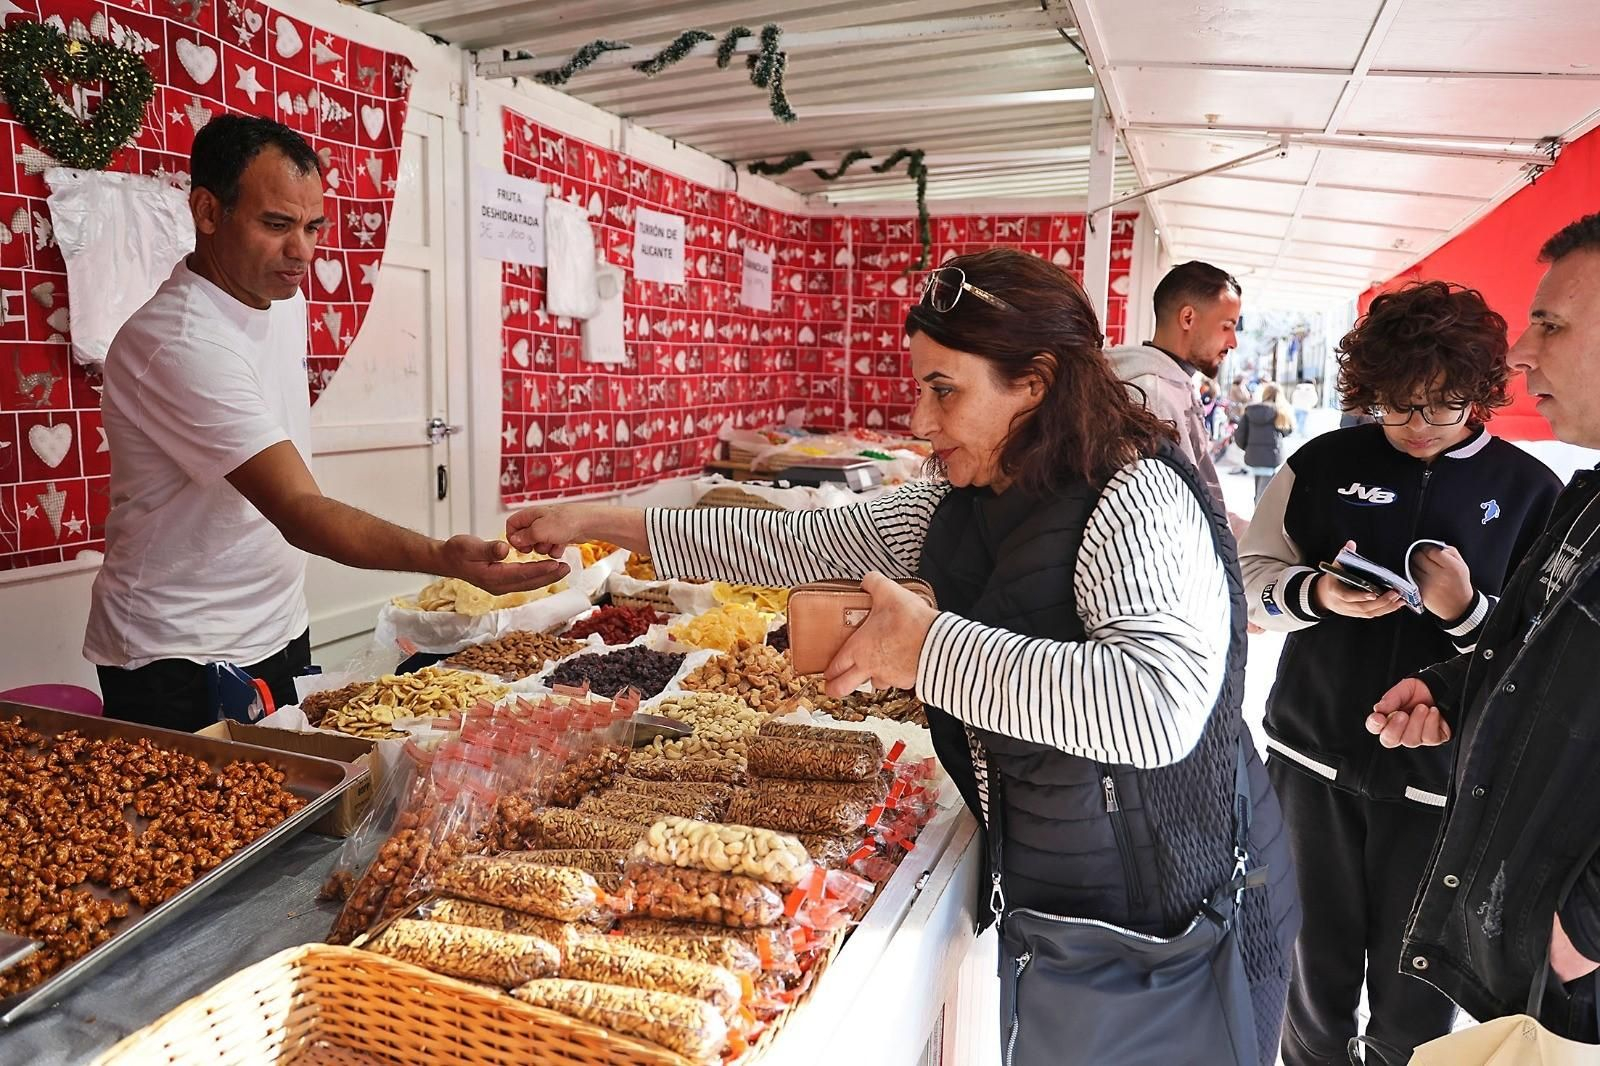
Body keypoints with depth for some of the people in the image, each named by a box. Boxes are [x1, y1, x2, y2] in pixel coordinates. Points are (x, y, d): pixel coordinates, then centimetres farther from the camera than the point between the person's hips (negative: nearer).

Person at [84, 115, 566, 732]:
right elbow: (298, 511, -35)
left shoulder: (285, 299, 1)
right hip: (178, 661, -8)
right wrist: (445, 559, -48)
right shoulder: (180, 344, -26)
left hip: (279, 633, 8)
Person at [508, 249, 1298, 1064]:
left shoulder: (1137, 499, -25)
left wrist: (931, 647, -34)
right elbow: (805, 544, 2)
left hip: (1173, 916, -7)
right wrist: (603, 524, 1)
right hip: (1044, 890, 7)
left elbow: (1162, 705, -41)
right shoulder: (956, 505, -1)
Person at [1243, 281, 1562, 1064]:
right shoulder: (1324, 463, 1)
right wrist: (1317, 594, -18)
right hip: (1313, 753, 1)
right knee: (1316, 963, 15)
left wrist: (1466, 611, -23)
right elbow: (1253, 577, 2)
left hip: (1441, 775, -1)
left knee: (1416, 988, 11)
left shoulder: (1530, 491, -1)